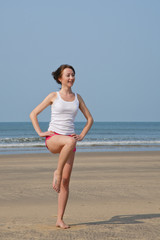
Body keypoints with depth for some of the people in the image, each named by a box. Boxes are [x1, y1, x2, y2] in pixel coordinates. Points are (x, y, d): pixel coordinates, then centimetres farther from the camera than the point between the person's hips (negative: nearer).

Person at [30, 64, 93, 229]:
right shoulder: (53, 96, 4)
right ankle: (57, 172, -21)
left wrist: (81, 135, 8)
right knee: (70, 141, -40)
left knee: (65, 182, -3)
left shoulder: (77, 98, 13)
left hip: (69, 140, 4)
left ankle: (60, 219, 1)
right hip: (53, 139, -3)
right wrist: (40, 133, -4)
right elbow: (33, 114, 7)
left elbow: (89, 119, 21)